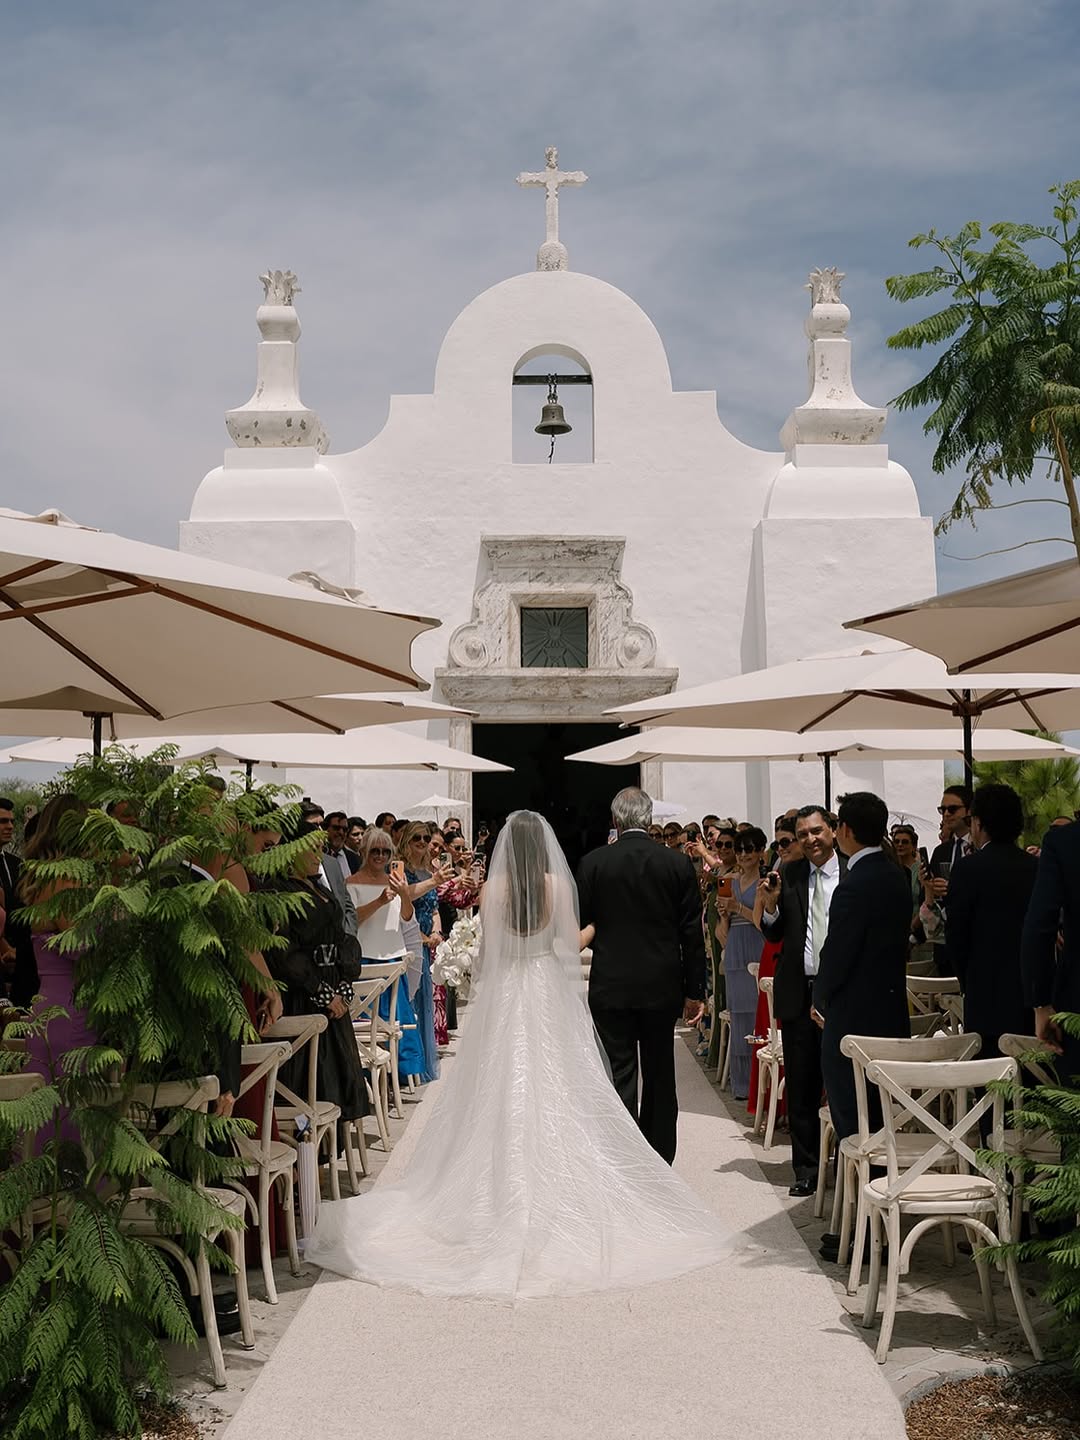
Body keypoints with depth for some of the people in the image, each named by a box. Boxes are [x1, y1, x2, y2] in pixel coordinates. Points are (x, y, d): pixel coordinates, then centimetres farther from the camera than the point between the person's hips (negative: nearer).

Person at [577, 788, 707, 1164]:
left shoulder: (593, 863, -6)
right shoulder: (678, 863, -3)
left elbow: (580, 926, -3)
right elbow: (692, 932, -1)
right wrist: (695, 991, 5)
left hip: (610, 986, -2)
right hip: (662, 986, 2)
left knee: (620, 1077, 2)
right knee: (660, 1077, 14)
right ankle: (658, 1162, 21)